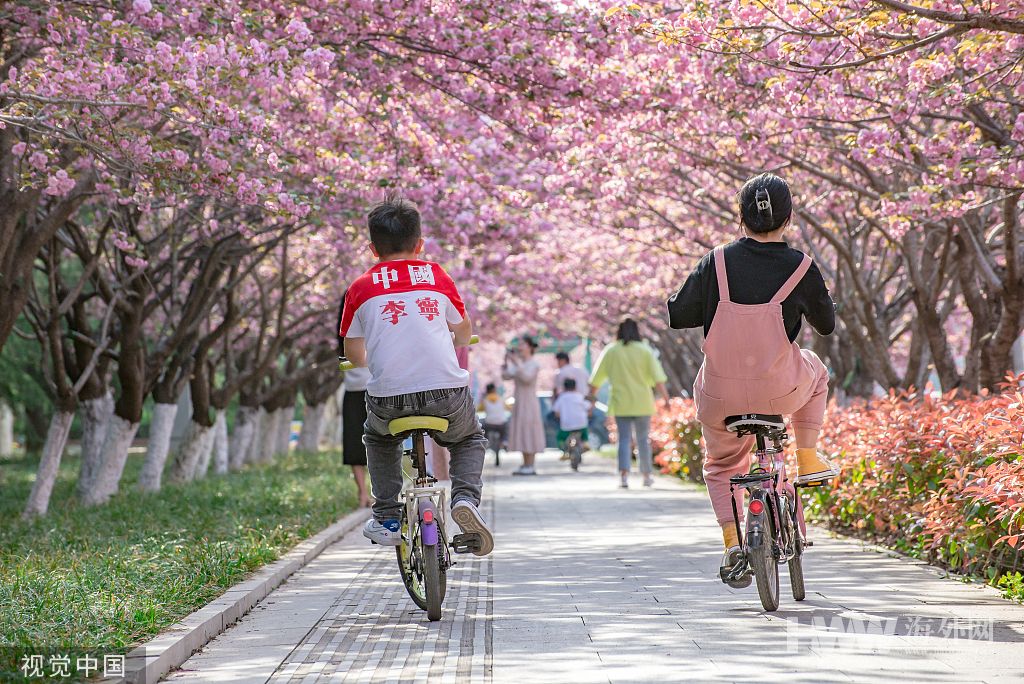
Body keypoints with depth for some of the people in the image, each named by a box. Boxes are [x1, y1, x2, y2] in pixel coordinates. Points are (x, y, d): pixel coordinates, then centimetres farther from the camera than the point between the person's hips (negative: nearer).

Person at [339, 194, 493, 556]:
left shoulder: (361, 288, 9)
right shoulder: (437, 276, 11)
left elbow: (353, 353, 18)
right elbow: (464, 332, 25)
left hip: (388, 396, 0)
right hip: (447, 393, 0)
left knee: (378, 438, 34)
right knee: (470, 438, 30)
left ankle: (387, 518, 22)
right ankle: (465, 497, 3)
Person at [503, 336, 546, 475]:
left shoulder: (534, 364, -9)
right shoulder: (520, 363, 13)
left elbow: (527, 377, -24)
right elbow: (506, 376, 10)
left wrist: (516, 363, -26)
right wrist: (506, 362, -2)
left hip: (529, 402, -8)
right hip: (519, 402, 8)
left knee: (528, 432, -9)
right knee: (521, 433, 7)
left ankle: (531, 466, -9)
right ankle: (525, 465, 10)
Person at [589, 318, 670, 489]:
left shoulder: (611, 351, 2)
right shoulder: (645, 351, 0)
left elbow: (596, 379, 5)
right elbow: (657, 378, -8)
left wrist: (591, 397, 14)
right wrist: (665, 398, -5)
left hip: (620, 403, 0)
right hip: (642, 402, 0)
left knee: (624, 438, 0)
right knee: (643, 439, 12)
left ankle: (624, 475, -19)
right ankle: (646, 476, 20)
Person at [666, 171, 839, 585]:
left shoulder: (716, 263, -8)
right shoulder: (801, 268, -8)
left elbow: (678, 316, -3)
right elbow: (825, 324, 6)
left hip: (720, 396, 1)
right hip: (781, 391, 0)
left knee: (721, 466, 27)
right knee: (815, 371, 36)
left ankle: (732, 542, 9)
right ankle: (808, 461, 33)